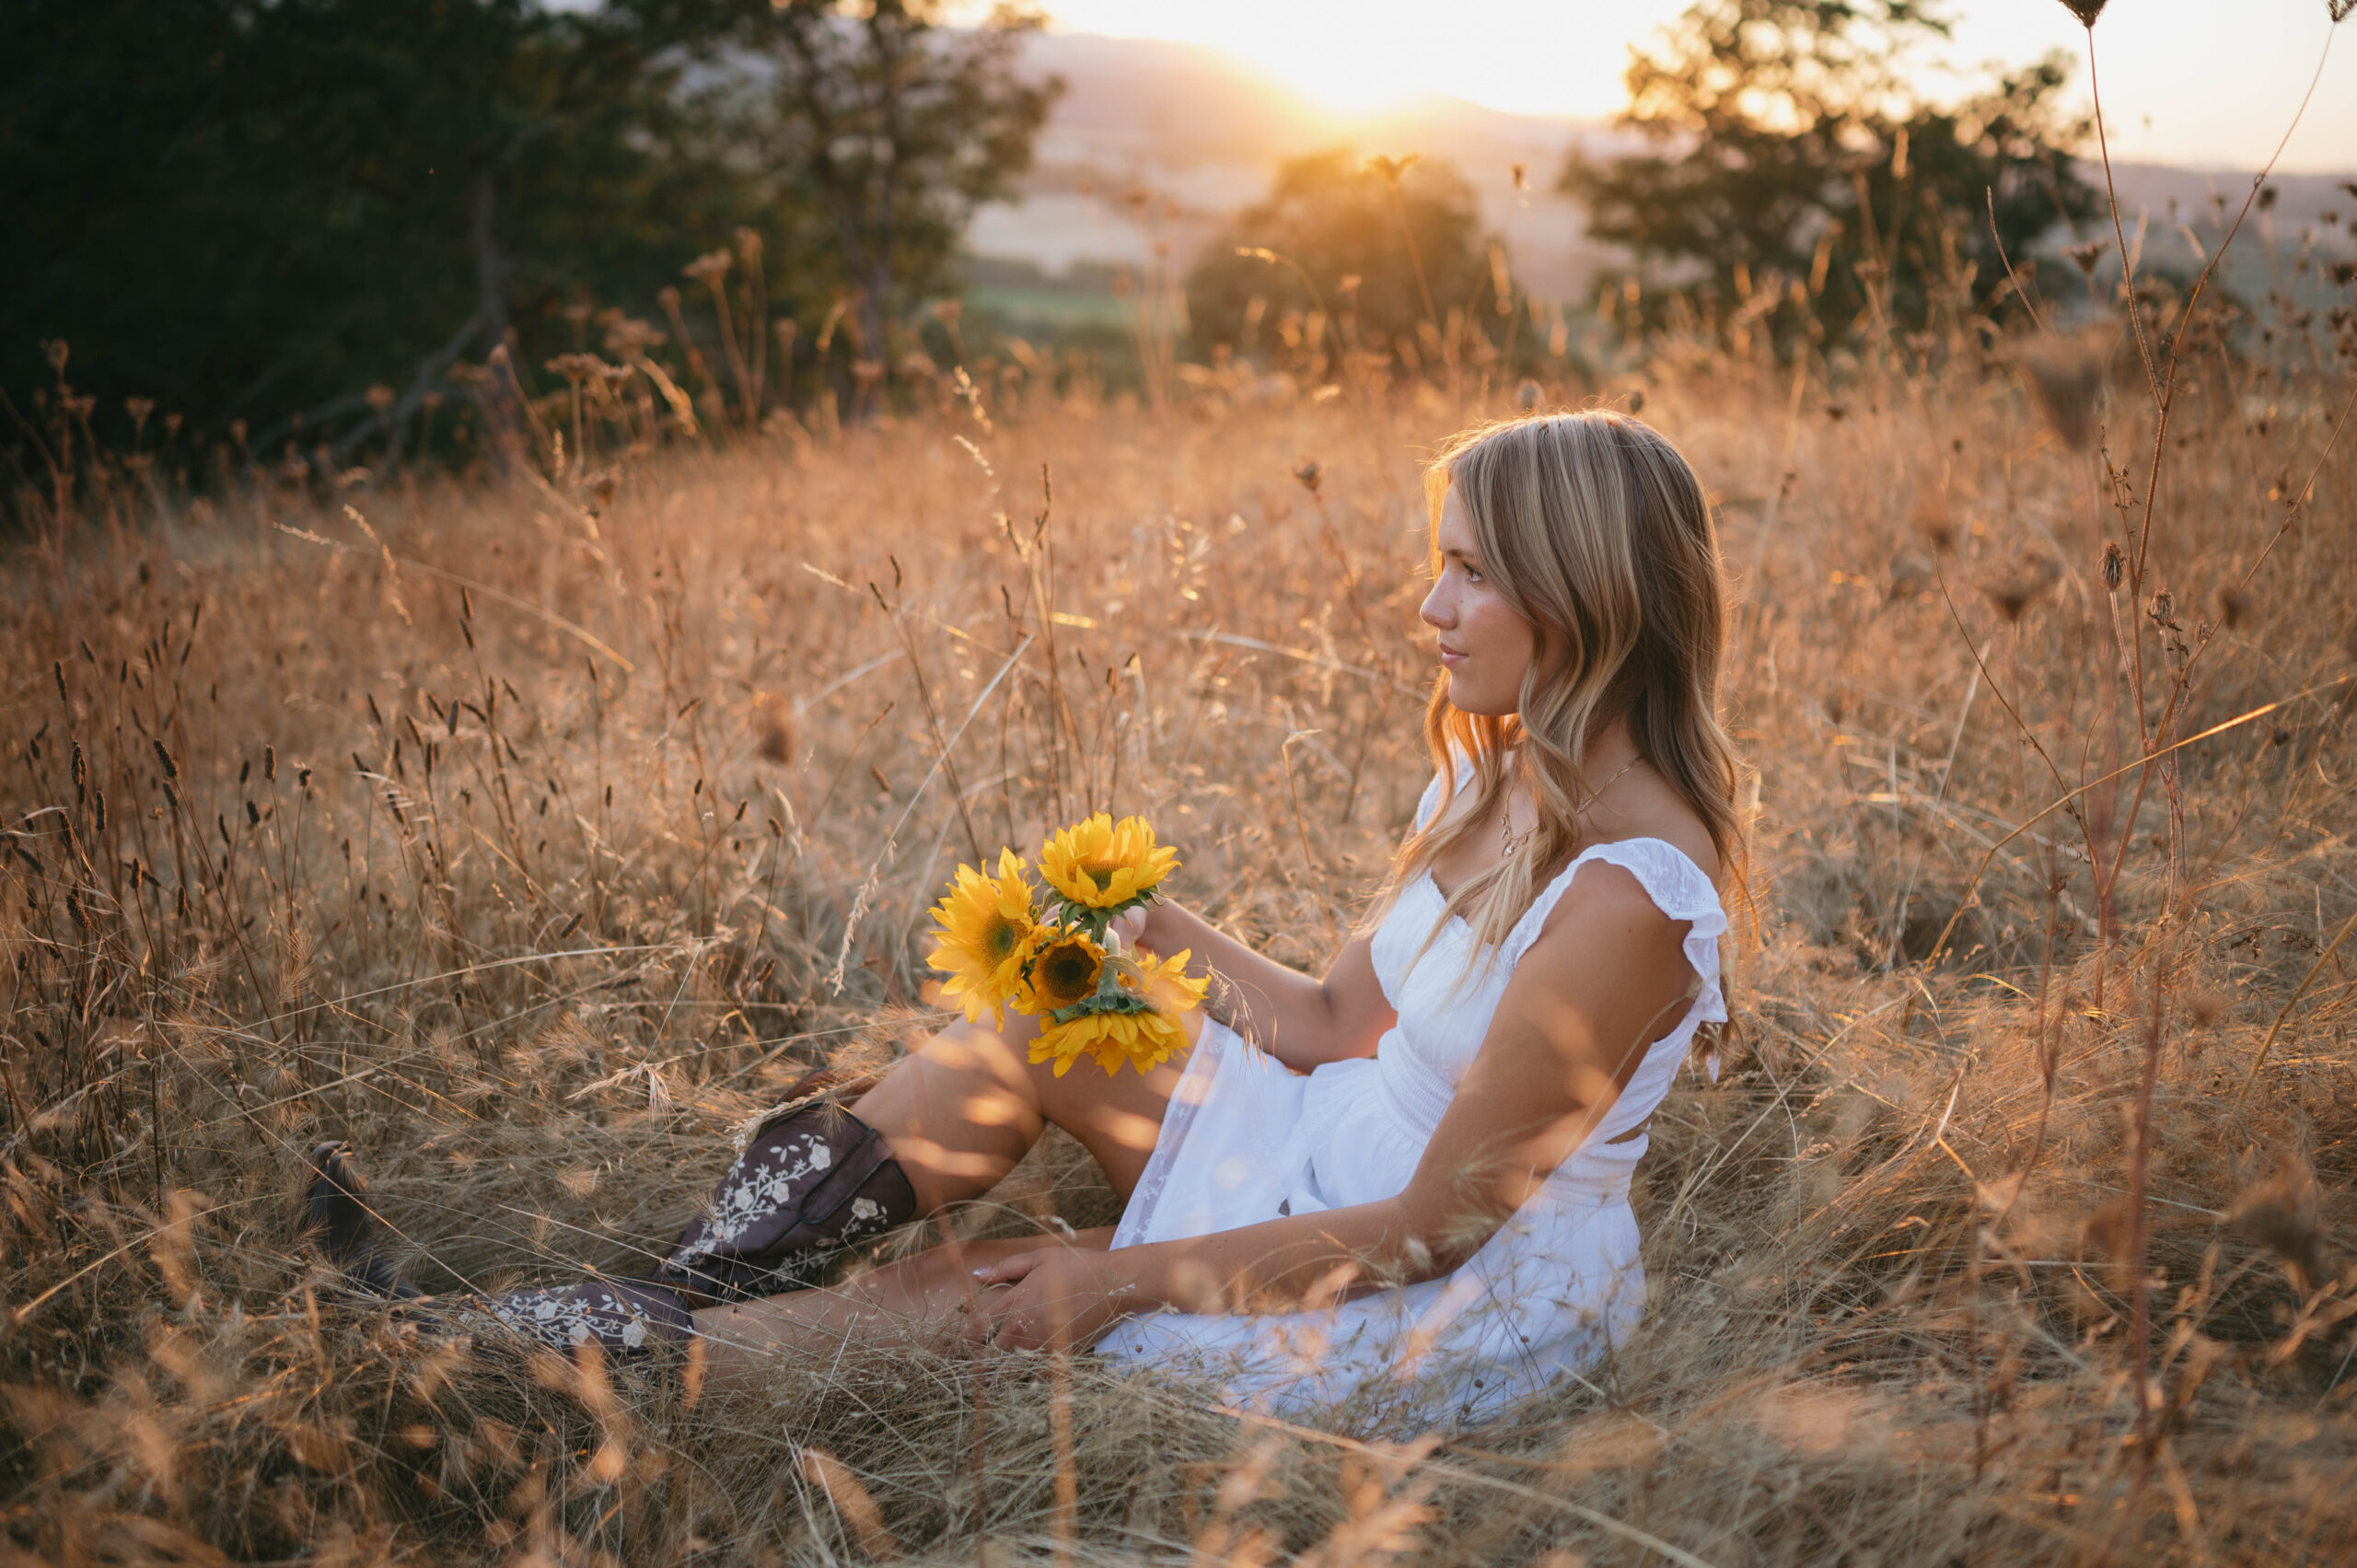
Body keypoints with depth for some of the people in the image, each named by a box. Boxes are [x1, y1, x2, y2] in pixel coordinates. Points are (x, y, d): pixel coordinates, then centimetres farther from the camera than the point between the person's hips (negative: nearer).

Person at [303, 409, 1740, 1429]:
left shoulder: (1626, 890, -28)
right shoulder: (1496, 775, 0)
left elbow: (1431, 1226, -24)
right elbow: (1337, 1021, 7)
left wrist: (1127, 1280, -19)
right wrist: (1178, 938, -7)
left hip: (1469, 1305, -8)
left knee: (951, 1303, -7)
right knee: (1030, 1029, -2)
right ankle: (686, 1298, 2)